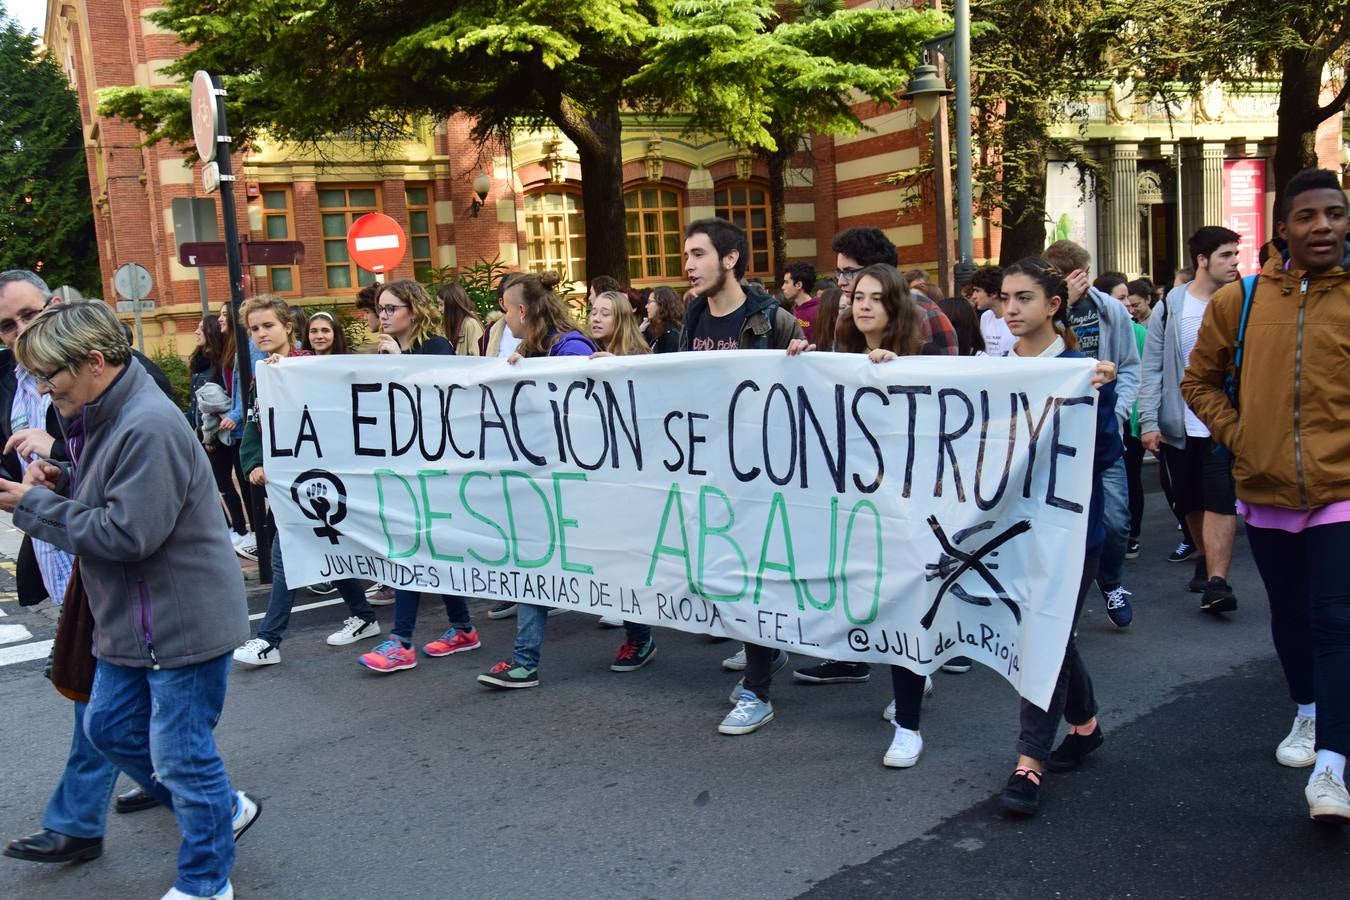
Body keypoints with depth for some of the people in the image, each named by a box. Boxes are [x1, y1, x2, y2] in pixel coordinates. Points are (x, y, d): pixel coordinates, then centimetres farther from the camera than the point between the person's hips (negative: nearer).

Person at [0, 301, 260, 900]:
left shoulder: (149, 426, -24)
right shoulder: (100, 417, 8)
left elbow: (128, 532, -27)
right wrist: (61, 484, -2)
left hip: (183, 621, -10)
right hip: (132, 620, 10)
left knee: (181, 756, 2)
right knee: (108, 728, 21)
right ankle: (222, 811, 36)